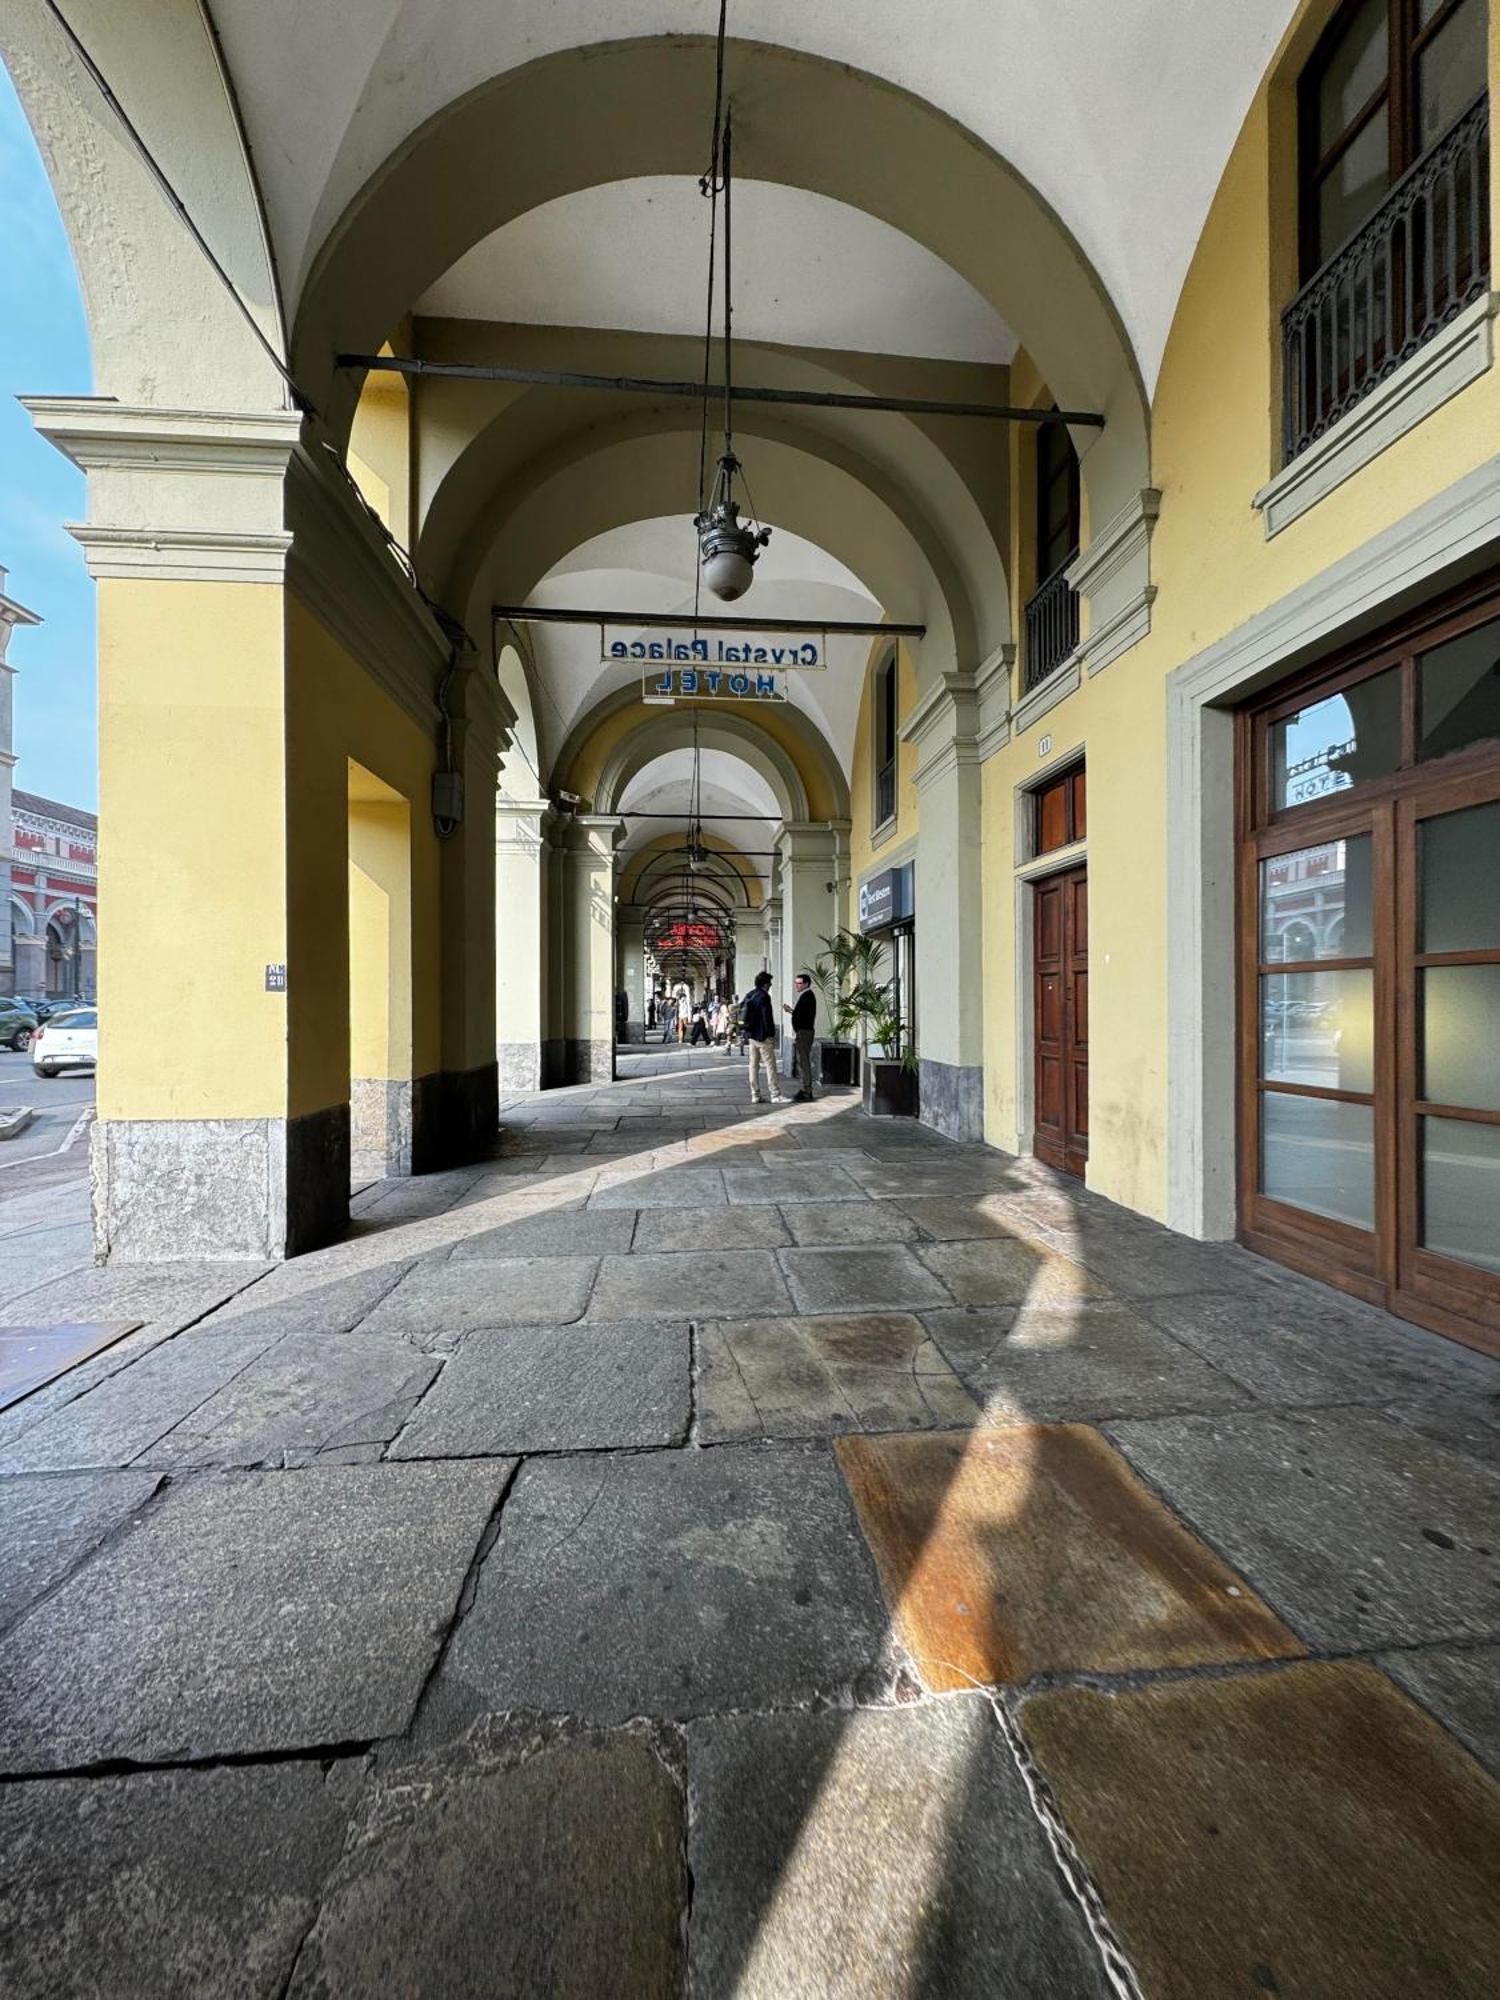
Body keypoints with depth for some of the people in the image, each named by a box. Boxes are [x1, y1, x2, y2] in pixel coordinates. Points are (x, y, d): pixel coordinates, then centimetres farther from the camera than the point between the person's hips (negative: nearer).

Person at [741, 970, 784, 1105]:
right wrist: (771, 1034, -12)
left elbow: (742, 1015, 17)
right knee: (770, 1065, -4)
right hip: (763, 1037, -9)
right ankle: (776, 1095, -2)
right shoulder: (763, 997, -14)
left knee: (754, 1065, 9)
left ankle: (755, 1095, 12)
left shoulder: (748, 996, 12)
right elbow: (767, 1017, -18)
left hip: (751, 1035, 9)